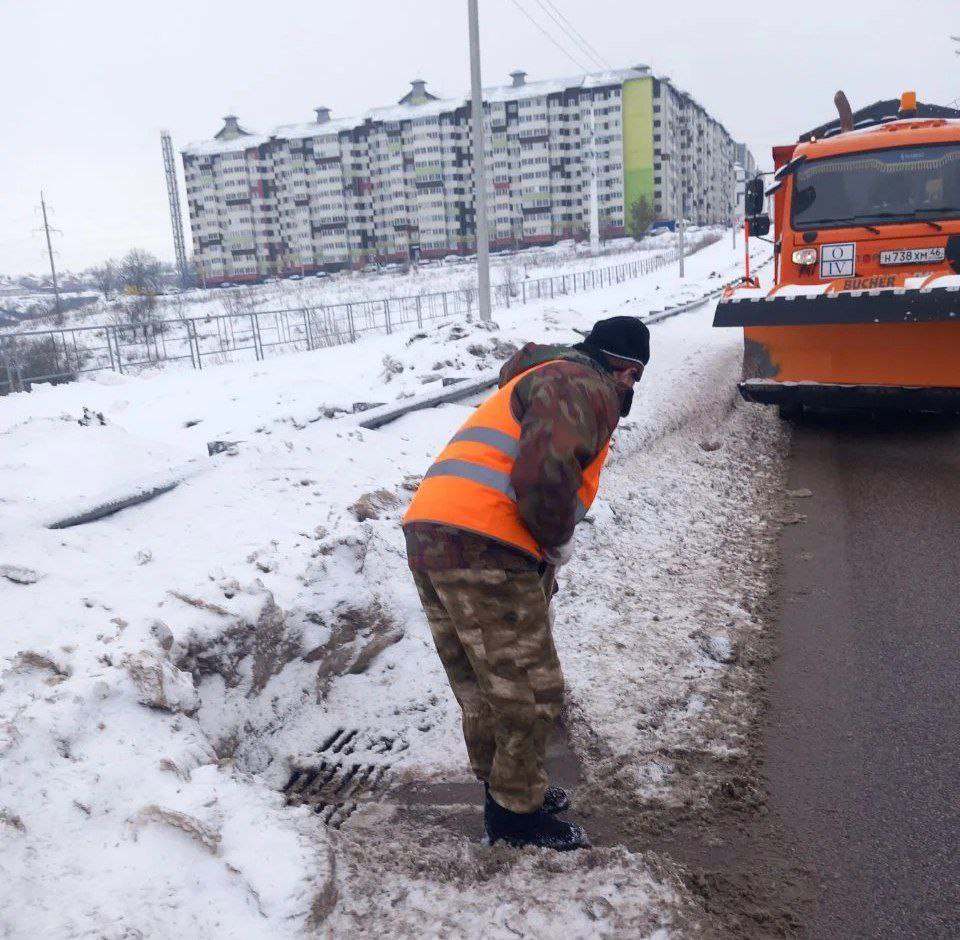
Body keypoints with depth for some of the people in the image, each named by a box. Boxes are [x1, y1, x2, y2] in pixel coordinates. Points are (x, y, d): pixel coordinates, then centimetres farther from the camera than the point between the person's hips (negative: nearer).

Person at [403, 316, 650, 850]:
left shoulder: (543, 380, 30)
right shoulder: (587, 389, -3)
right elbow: (545, 473, -20)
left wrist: (547, 552, 27)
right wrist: (557, 543, -3)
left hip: (429, 531, 10)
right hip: (482, 549, -10)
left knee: (484, 686, 23)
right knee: (531, 691, 6)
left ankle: (506, 791, 39)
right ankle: (515, 815, 23)